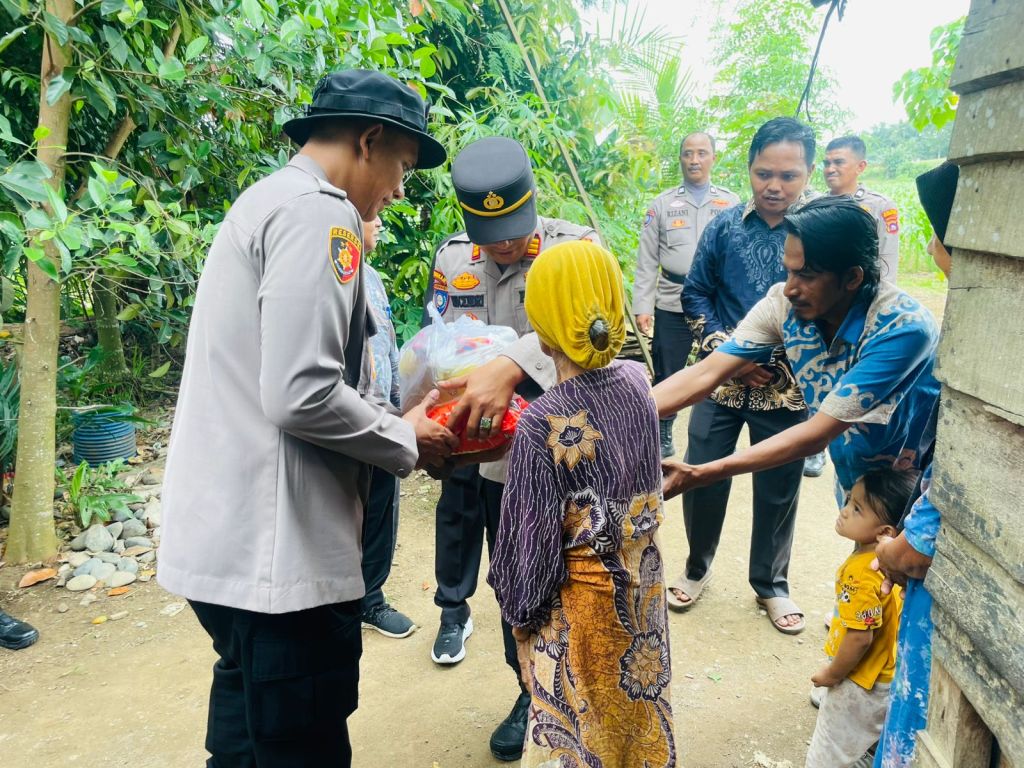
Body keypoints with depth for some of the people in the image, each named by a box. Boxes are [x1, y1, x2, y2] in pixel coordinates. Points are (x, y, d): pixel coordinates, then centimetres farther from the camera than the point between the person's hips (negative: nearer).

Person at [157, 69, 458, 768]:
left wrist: (397, 422, 16)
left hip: (227, 531, 10)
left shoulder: (266, 200, 17)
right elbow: (301, 395, -24)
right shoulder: (317, 213, -15)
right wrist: (408, 441, -7)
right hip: (273, 545, -10)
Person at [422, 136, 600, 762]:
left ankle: (533, 690, 31)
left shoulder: (575, 248, -12)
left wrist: (510, 368, -47)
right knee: (457, 527, 23)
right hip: (465, 443, 4)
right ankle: (454, 610, 55)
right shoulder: (452, 256, 2)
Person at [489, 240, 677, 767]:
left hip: (582, 600, -5)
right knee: (637, 708, 26)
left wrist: (519, 611, 0)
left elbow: (532, 539, -18)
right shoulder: (637, 381, -9)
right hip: (641, 581, 6)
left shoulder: (540, 424, -26)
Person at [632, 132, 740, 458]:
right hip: (671, 306, 0)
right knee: (667, 376, 7)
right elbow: (647, 261, 4)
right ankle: (662, 438, 23)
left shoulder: (731, 203, 6)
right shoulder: (662, 204, 6)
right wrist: (642, 306, -3)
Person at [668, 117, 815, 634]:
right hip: (722, 381, 1)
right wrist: (724, 347, -7)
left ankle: (771, 584, 36)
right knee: (701, 478, 7)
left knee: (778, 491, 12)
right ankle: (697, 569, 33)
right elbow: (696, 294, 6)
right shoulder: (725, 227, -2)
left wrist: (780, 361, -15)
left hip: (786, 388, -1)